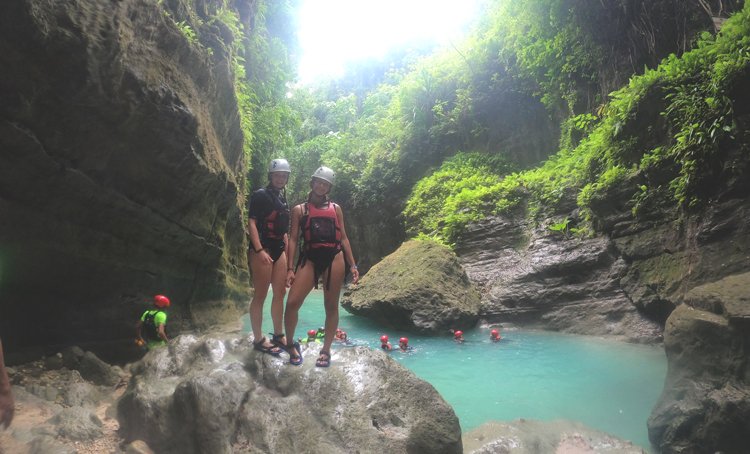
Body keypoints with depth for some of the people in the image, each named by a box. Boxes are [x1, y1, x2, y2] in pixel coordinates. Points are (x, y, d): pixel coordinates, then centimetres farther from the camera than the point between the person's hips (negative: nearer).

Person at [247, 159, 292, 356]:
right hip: (262, 248, -8)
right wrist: (259, 250, -23)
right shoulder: (260, 195, -7)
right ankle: (258, 340, 7)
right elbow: (251, 223, -14)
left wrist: (287, 251, 17)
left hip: (279, 249, 8)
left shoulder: (283, 198, 16)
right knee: (261, 295, -3)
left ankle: (278, 335, 23)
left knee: (280, 292, 11)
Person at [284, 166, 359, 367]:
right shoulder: (299, 210, 12)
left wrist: (352, 265, 7)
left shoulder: (336, 209, 16)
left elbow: (343, 238, 15)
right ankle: (290, 344, 14)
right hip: (309, 258, -1)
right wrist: (290, 268, -3)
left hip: (334, 257, 1)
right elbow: (293, 239, 6)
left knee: (331, 306, 5)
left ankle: (326, 350, 19)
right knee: (292, 302, -11)